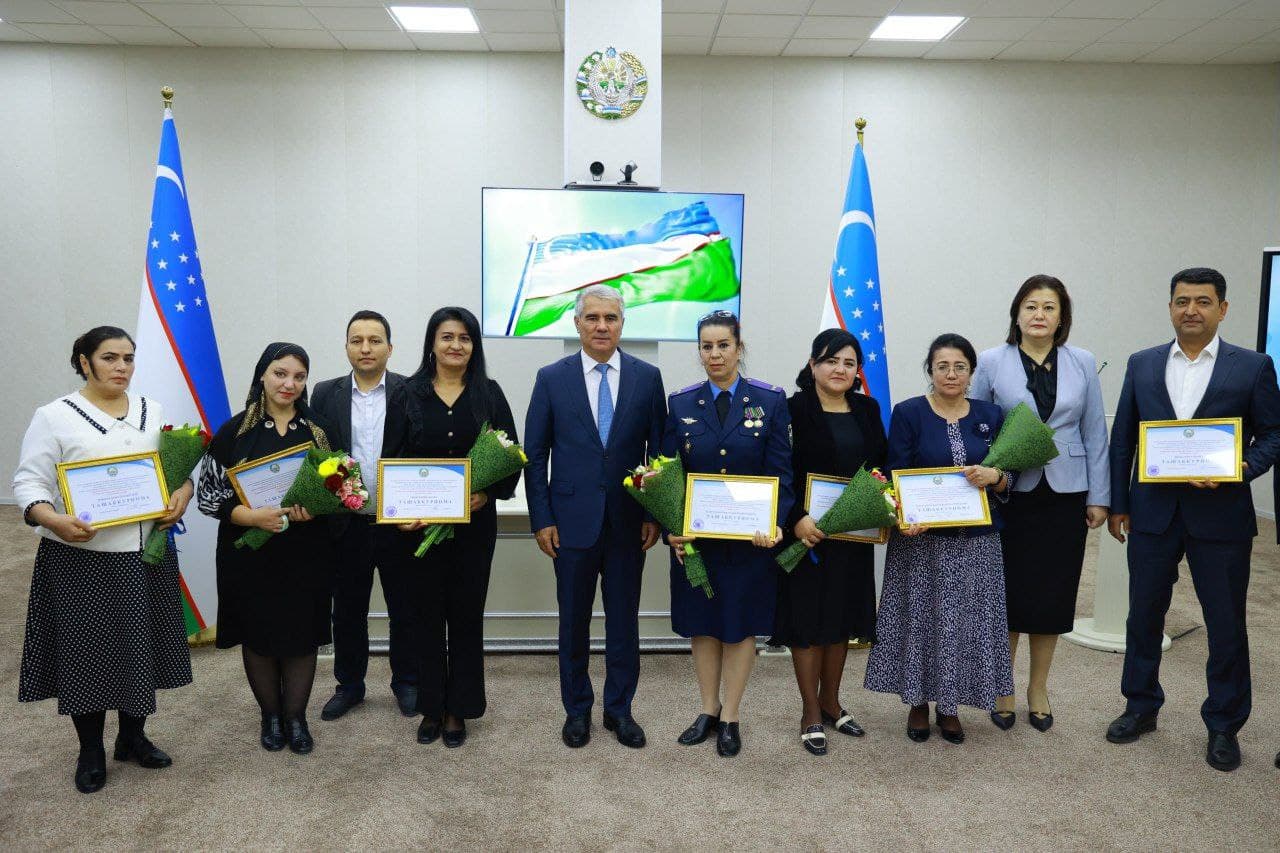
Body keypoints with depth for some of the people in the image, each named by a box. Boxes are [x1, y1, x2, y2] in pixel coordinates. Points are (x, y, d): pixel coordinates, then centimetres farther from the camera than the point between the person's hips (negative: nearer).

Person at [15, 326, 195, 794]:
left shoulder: (152, 412, 8)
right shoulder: (55, 417, -5)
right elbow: (29, 482, -7)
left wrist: (182, 492, -7)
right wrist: (53, 519, -26)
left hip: (146, 554, 4)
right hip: (80, 556, -4)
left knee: (141, 646, 12)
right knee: (86, 651, 5)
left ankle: (133, 737, 31)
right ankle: (91, 752, 23)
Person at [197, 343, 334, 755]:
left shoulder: (317, 430, 3)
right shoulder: (235, 430, -2)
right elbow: (209, 495, -4)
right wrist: (253, 516, -20)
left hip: (305, 554, 1)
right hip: (251, 554, -1)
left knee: (302, 635, 7)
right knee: (258, 635, 10)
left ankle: (296, 716, 26)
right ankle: (270, 716, 30)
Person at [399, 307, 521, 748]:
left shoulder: (489, 393, 3)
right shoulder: (409, 393, 1)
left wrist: (489, 493, -14)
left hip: (475, 523, 0)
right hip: (420, 522, 0)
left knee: (466, 613, 7)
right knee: (428, 613, 9)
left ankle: (458, 709, 21)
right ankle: (431, 707, 23)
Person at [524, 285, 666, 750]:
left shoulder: (647, 377, 1)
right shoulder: (552, 378, 0)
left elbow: (659, 451, 4)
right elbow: (535, 454, 1)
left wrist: (655, 514, -1)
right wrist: (541, 518, -3)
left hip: (628, 523, 1)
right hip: (572, 520, 0)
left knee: (624, 621, 10)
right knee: (574, 621, 11)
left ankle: (619, 708, 27)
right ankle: (577, 709, 28)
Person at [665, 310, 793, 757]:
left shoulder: (770, 400, -4)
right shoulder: (681, 403, 2)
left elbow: (781, 470, -5)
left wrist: (775, 523, -20)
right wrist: (671, 527, -11)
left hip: (751, 535, -2)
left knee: (741, 624, 8)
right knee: (701, 623, 11)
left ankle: (730, 717, 23)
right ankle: (709, 711, 28)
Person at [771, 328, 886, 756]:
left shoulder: (867, 409, 8)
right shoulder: (794, 409, -9)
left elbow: (882, 466, 10)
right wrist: (796, 519, -23)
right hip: (807, 531, -5)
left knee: (842, 618, 15)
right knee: (808, 620, 4)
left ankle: (830, 702, 32)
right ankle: (811, 714, 18)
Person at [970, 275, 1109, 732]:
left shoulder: (1082, 363, 4)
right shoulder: (992, 362, -1)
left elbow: (1095, 434, 5)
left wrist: (1098, 497, 2)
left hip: (1064, 495, 2)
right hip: (1009, 494, -2)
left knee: (1054, 592, 8)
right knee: (1008, 591, 5)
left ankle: (1038, 689, 26)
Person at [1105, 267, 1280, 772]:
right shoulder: (1142, 365, 5)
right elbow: (1122, 439, 7)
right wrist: (1118, 504, 5)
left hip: (1221, 516, -2)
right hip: (1153, 513, 2)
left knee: (1226, 624, 7)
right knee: (1144, 614, 12)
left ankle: (1224, 725, 25)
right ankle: (1141, 707, 29)